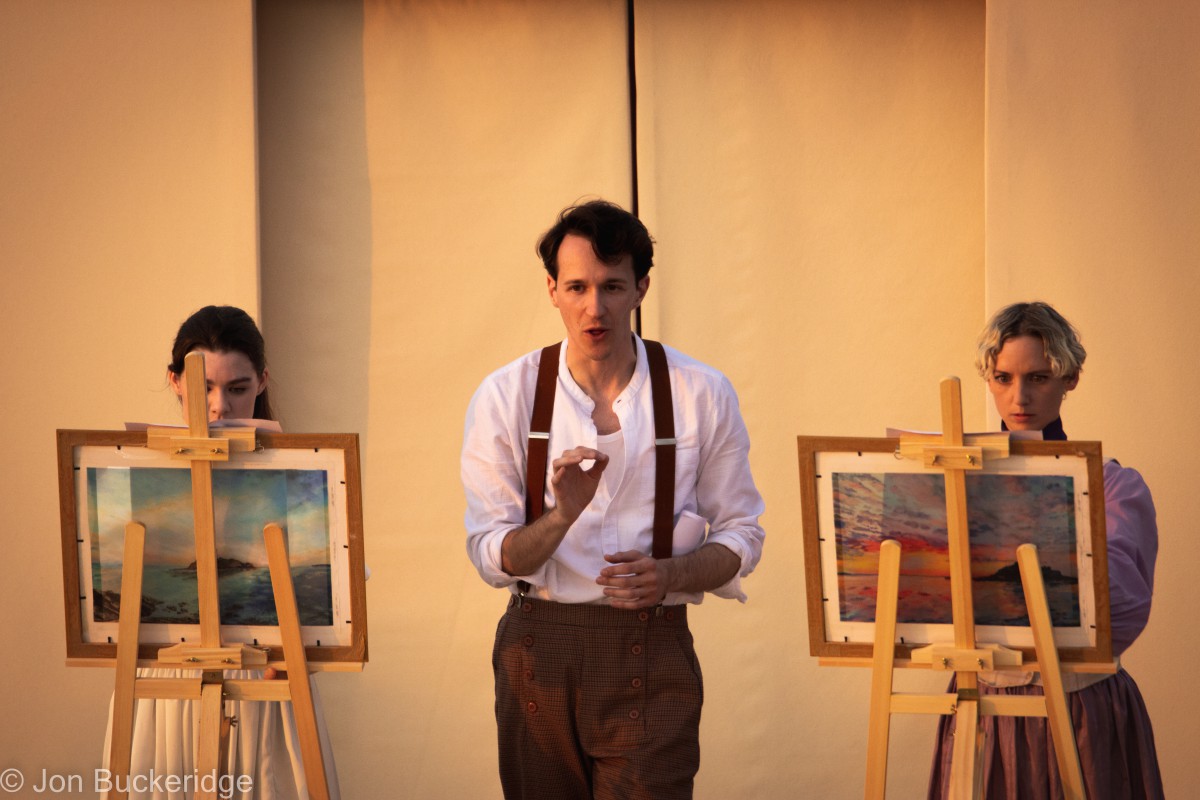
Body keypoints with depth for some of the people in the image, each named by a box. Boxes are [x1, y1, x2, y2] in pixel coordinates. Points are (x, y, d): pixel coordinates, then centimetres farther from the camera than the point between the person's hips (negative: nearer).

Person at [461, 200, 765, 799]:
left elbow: (740, 535, 6)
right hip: (539, 653, 1)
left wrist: (669, 576, -14)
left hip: (652, 660, -1)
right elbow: (491, 558, -3)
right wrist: (563, 515, -23)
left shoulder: (701, 395, 0)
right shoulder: (505, 397, -1)